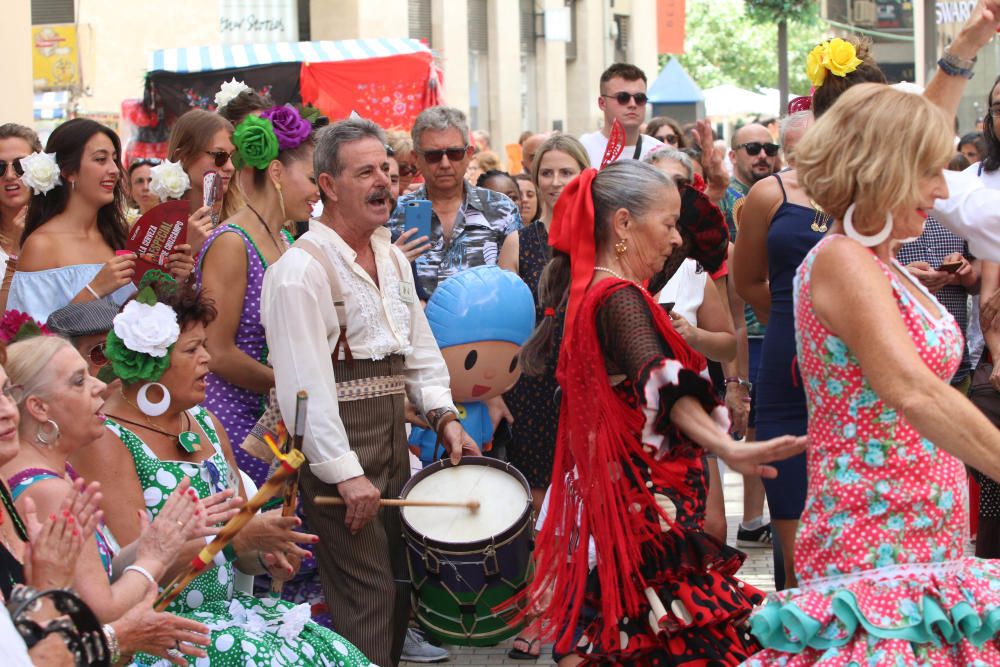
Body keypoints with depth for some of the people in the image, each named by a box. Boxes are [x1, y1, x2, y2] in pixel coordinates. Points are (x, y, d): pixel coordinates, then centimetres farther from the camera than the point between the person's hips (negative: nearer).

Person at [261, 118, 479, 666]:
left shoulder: (391, 259, 13)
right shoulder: (301, 270, -16)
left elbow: (420, 348, 21)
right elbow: (305, 385, -21)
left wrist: (443, 414, 6)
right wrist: (344, 473, -23)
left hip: (391, 435, 9)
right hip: (336, 443, -9)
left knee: (397, 584, 14)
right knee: (366, 601, -7)